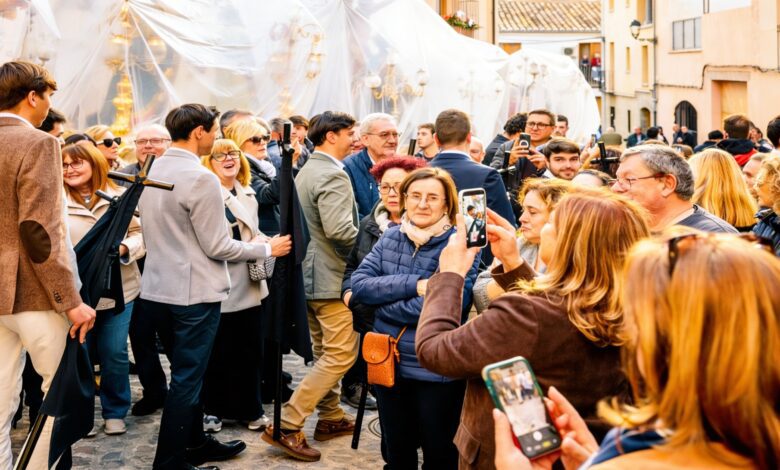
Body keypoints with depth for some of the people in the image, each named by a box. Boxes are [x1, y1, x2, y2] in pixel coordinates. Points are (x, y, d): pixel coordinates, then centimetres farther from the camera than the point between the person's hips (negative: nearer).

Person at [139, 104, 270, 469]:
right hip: (194, 292, -8)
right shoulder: (201, 178, -19)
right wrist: (262, 249, -3)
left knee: (187, 371, 20)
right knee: (187, 377, 1)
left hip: (158, 287, 8)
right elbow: (217, 247, -16)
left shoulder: (152, 172, 6)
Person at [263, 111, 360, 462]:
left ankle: (331, 418, 28)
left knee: (325, 351, 18)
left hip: (310, 272, 10)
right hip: (332, 275, -10)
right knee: (342, 353, -6)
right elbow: (339, 230, -28)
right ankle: (286, 426, -9)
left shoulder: (306, 170, 13)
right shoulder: (332, 175, -18)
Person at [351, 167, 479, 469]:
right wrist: (414, 285, -20)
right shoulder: (390, 238, 3)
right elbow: (359, 284, -7)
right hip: (388, 364, 5)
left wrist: (382, 299, -14)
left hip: (437, 371, -5)